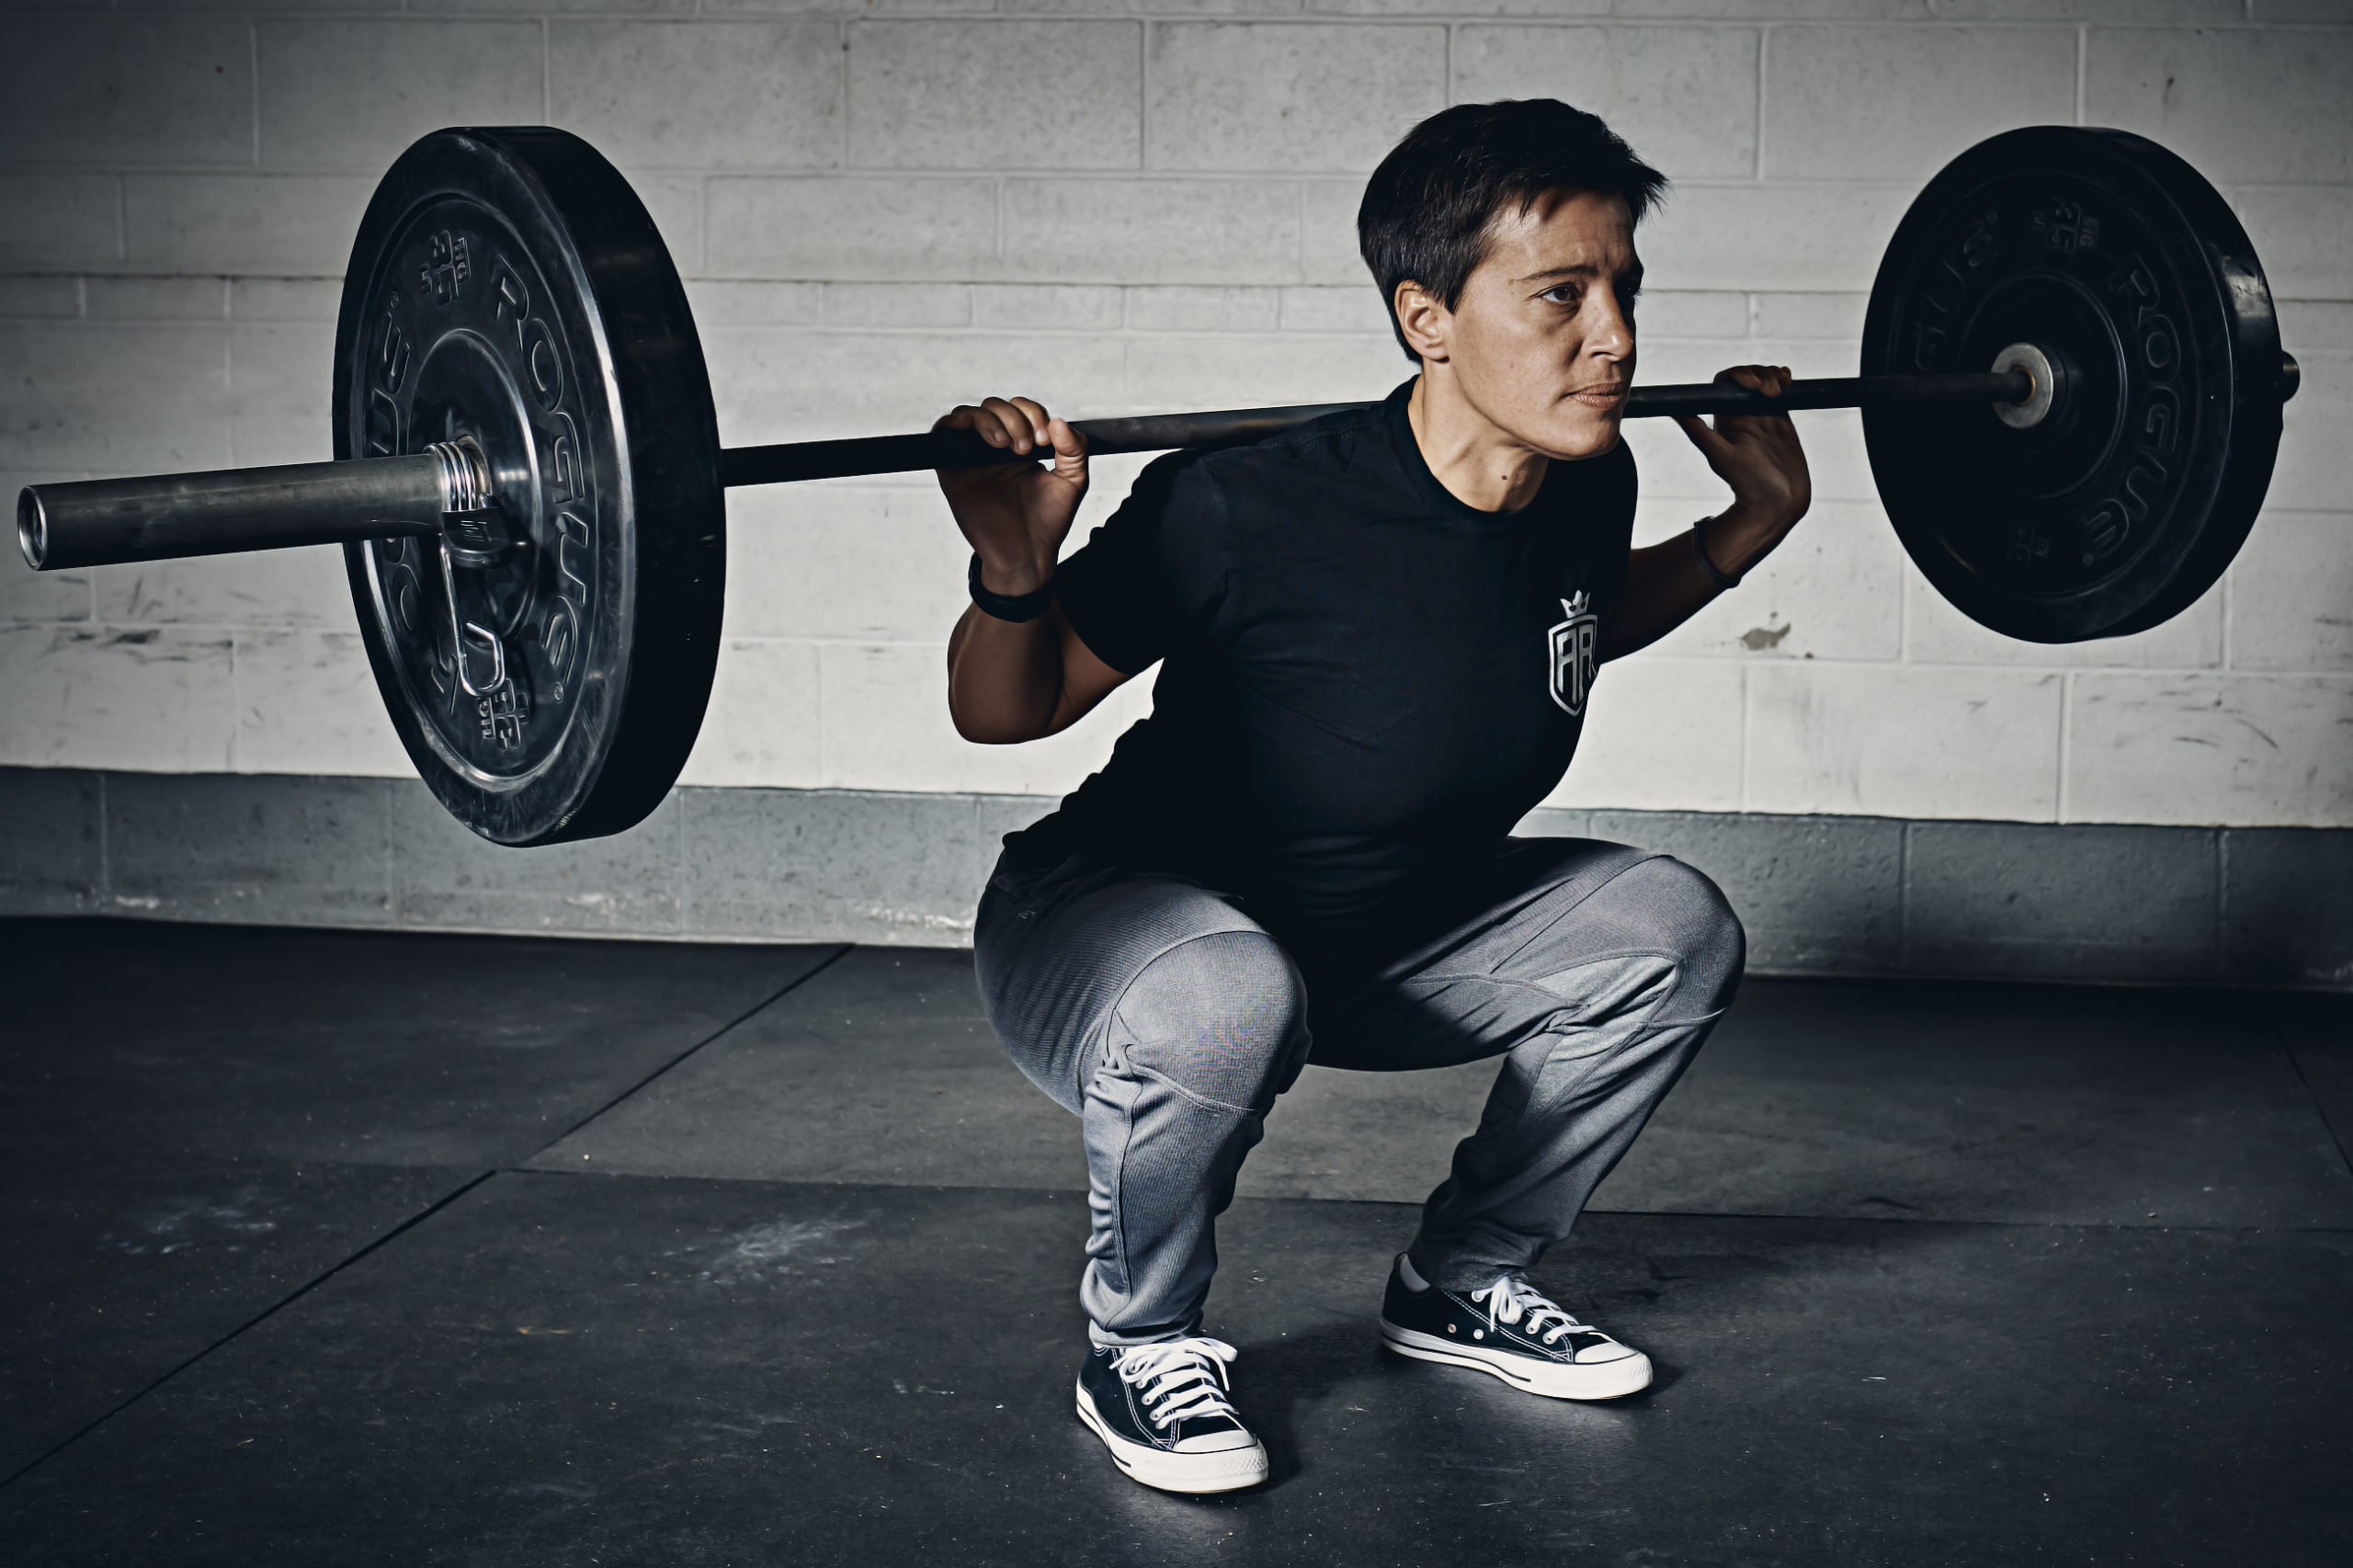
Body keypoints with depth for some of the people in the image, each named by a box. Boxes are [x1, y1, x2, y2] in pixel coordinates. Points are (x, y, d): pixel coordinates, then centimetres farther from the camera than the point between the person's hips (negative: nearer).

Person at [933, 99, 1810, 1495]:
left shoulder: (1587, 491, -11)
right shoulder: (1246, 513, -31)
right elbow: (1001, 714, -18)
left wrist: (1754, 524, 4)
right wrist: (1014, 568, -38)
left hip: (1390, 928, 7)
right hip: (1118, 913, -6)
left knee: (1670, 932, -5)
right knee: (1223, 1004, -39)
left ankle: (1460, 1285, 13)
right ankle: (1142, 1344, -7)